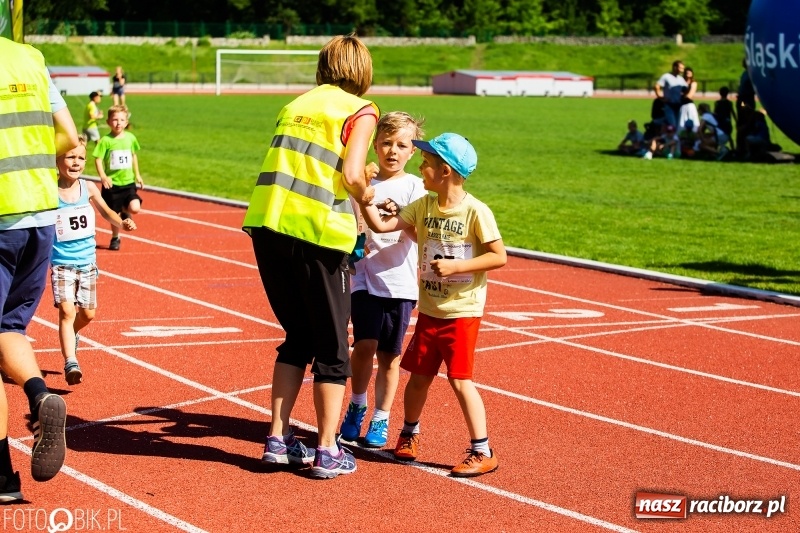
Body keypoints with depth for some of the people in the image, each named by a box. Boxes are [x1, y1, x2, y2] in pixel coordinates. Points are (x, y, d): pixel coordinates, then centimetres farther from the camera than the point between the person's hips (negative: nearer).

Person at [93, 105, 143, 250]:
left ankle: (124, 211, 19)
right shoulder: (106, 140, -11)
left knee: (134, 208, -17)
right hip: (112, 183, -2)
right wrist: (103, 176, -23)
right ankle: (115, 238, 29)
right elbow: (98, 159, -11)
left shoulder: (130, 138, 1)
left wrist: (137, 174, 18)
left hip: (128, 182, 2)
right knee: (114, 213, 8)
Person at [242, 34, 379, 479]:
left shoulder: (297, 104, 20)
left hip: (268, 225, 6)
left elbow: (290, 167, 14)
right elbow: (351, 175, -12)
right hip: (318, 232, -6)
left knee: (298, 337, 20)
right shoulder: (360, 110, 1)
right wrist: (367, 196, 9)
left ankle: (278, 439, 19)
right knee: (332, 346, 7)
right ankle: (328, 451, 9)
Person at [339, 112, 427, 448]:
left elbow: (419, 234, -11)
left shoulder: (414, 187, 1)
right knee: (365, 344, -12)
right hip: (364, 277, 1)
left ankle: (380, 420, 19)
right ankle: (357, 406, 13)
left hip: (400, 281, -1)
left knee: (389, 354, 4)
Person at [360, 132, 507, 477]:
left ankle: (482, 452, 1)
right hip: (429, 310, 6)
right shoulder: (423, 206, 2)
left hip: (462, 312, -6)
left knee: (460, 379, -7)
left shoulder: (476, 211, -14)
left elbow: (499, 256, -14)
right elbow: (380, 225, -3)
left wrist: (455, 266, -21)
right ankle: (409, 435, 34)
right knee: (418, 375, 13)